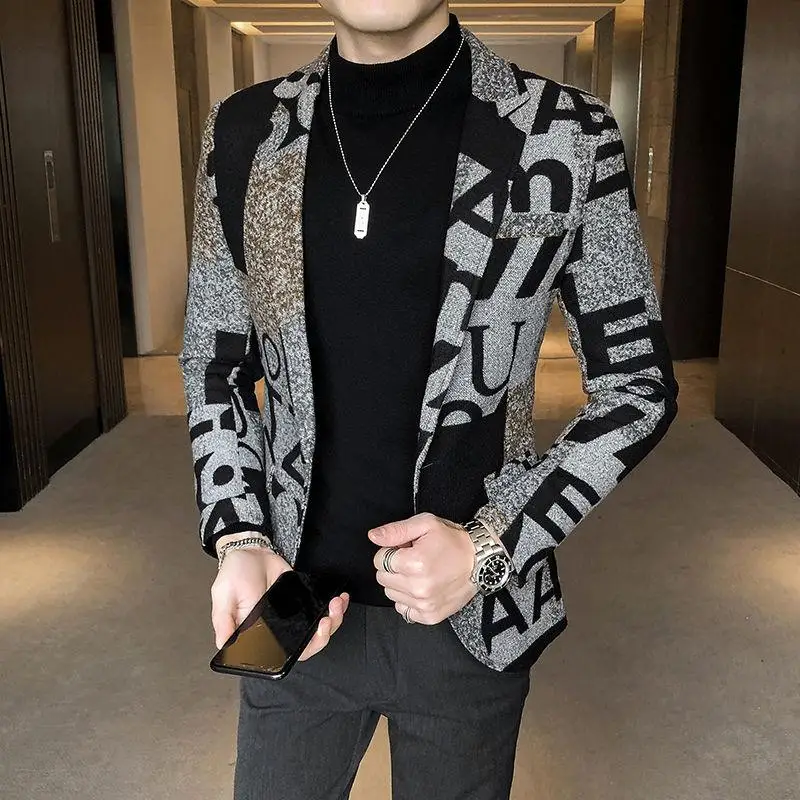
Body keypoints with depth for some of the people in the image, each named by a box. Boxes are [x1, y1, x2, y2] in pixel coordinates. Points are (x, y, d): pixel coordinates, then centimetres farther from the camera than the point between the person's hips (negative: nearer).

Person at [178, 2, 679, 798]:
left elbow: (637, 383, -4)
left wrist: (493, 544, -16)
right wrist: (239, 541, -8)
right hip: (299, 602, 2)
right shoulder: (244, 133, -2)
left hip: (473, 618, -1)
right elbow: (214, 362, 6)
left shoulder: (570, 134, -10)